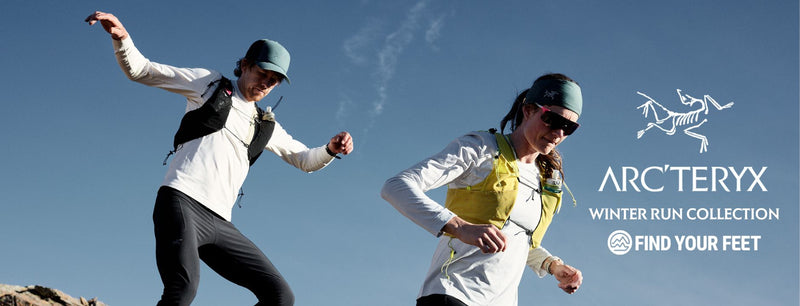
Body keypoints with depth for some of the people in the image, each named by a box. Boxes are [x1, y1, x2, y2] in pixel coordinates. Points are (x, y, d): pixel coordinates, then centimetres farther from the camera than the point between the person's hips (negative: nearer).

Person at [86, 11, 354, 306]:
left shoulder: (265, 126, 26)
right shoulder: (209, 83, 14)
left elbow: (305, 160, 33)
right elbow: (139, 69, 11)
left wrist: (330, 149, 9)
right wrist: (121, 38, -10)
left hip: (219, 223, 6)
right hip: (181, 202, -6)